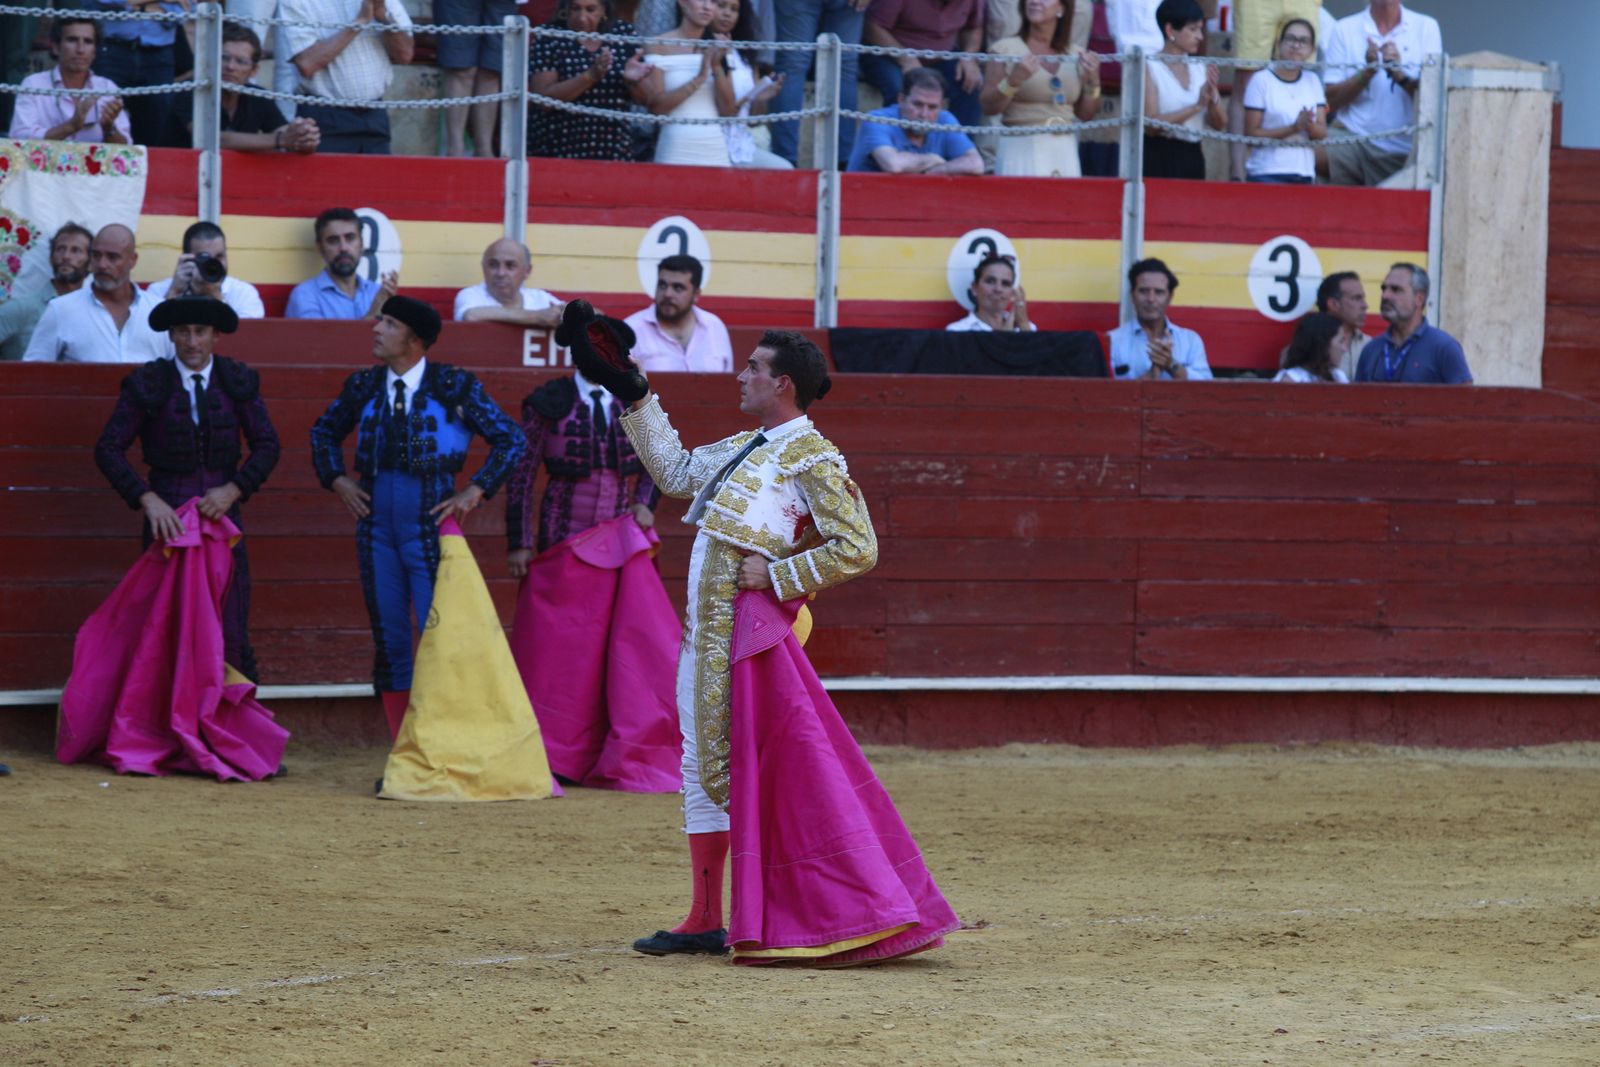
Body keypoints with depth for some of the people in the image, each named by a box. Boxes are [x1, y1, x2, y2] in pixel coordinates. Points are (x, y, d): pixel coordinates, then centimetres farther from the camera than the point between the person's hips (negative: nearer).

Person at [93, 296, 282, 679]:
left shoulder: (237, 381, 3)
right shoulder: (148, 384, -3)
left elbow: (267, 446, 5)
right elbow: (109, 449, -4)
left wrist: (233, 489, -11)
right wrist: (147, 500, -16)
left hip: (221, 510, 1)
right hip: (168, 514, -1)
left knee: (230, 631, -3)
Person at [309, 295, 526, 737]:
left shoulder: (453, 386, -5)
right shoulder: (364, 386, 6)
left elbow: (510, 440, -1)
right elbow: (324, 432, 24)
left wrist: (475, 491, -6)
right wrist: (337, 479, 10)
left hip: (430, 525, -4)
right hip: (377, 526, 4)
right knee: (390, 642, 6)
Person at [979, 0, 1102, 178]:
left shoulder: (1075, 55, 11)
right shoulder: (1006, 49, 2)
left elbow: (1085, 114, 14)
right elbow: (989, 107, -4)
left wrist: (1093, 82, -2)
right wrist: (1014, 80, -18)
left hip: (1065, 152, 4)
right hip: (1021, 150, -3)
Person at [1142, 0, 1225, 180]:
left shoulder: (1200, 69, 10)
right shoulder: (1149, 68, -5)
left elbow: (1219, 123, 9)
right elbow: (1151, 124, -15)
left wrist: (1212, 98, -11)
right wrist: (1196, 106, -20)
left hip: (1192, 158, 5)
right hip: (1159, 158, -5)